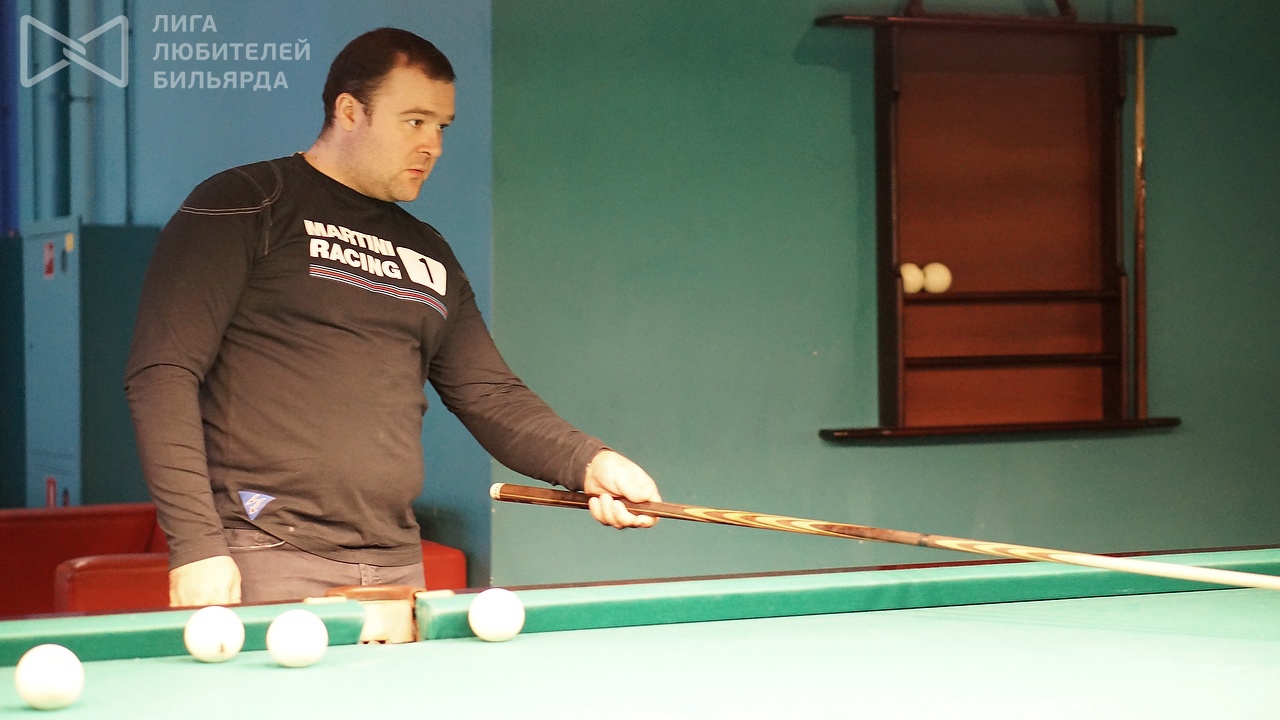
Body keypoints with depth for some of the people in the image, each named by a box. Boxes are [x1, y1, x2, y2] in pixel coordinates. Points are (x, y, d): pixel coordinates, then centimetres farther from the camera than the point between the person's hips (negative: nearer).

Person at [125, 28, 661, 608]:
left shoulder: (430, 257, 20)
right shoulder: (246, 205, -1)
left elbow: (490, 397, 19)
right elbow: (163, 372, -8)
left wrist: (588, 463, -2)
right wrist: (195, 546, -16)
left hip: (396, 569, 6)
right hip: (268, 568, -6)